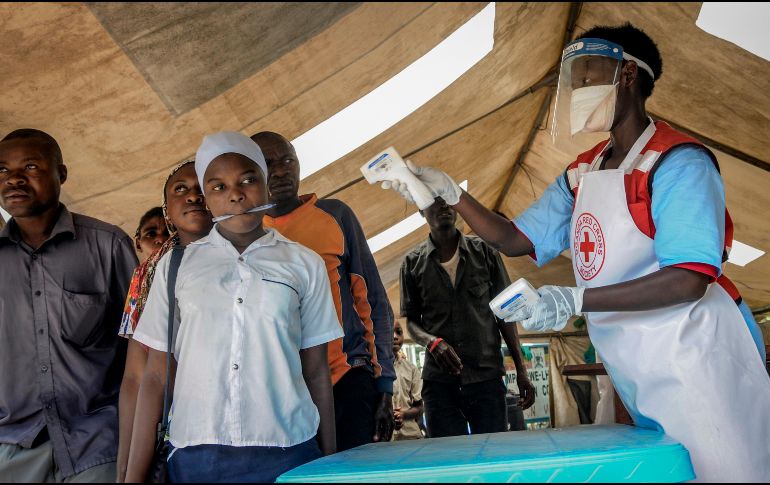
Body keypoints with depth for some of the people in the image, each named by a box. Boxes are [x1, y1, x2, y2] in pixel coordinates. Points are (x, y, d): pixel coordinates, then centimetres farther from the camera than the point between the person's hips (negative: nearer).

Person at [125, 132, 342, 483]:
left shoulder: (305, 264, 4)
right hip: (194, 455, 0)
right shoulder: (175, 265, 6)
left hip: (288, 452, 0)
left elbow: (316, 372, 6)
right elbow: (156, 376, 5)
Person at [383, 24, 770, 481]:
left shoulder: (677, 161, -15)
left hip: (694, 359, -7)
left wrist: (576, 300, -31)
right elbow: (516, 239, 8)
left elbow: (690, 280, -23)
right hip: (636, 372, 7)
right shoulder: (581, 174, 8)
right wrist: (449, 192, -3)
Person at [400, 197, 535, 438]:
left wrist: (521, 369, 3)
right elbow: (411, 321, 9)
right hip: (439, 381, 0)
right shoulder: (413, 263, 5)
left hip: (487, 377, 0)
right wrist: (431, 342, -13)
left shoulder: (484, 252, 5)